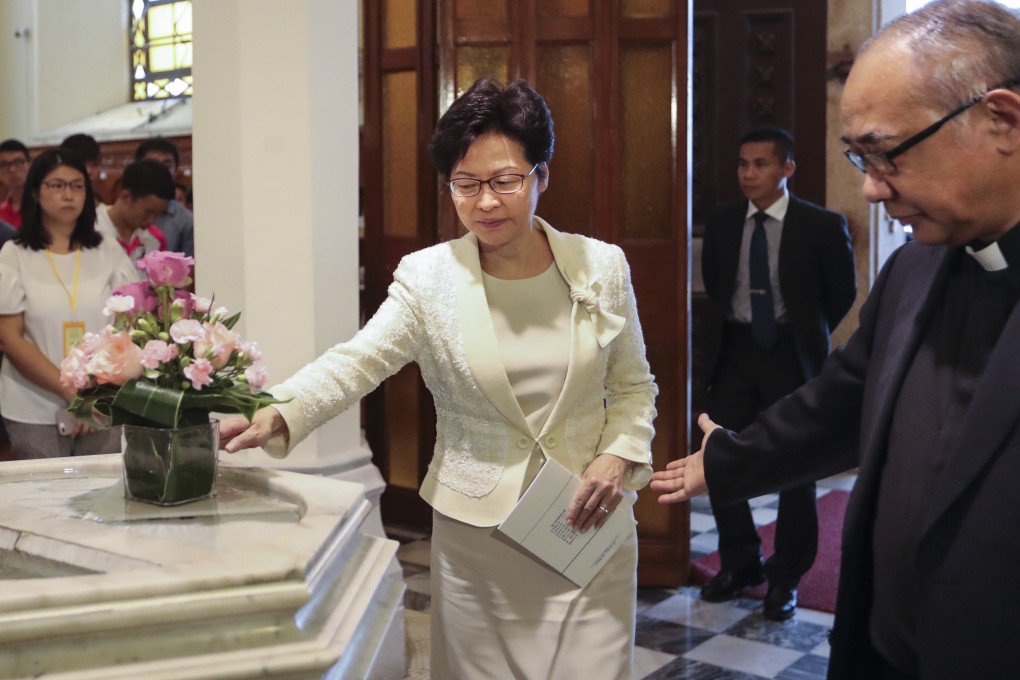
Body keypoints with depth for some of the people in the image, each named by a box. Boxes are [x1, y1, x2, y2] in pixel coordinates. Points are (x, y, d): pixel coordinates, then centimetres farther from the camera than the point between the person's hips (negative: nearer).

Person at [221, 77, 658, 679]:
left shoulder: (601, 267, 0)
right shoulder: (429, 278, -5)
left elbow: (633, 386, 9)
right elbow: (356, 362, -16)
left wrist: (618, 458, -9)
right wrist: (274, 417, -33)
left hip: (588, 523, 1)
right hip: (476, 533, 0)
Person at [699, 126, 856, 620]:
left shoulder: (822, 225, -9)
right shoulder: (721, 223, 2)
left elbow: (842, 292, 2)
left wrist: (805, 336, 7)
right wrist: (731, 328, 12)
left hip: (791, 355, -3)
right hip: (733, 352, 3)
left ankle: (785, 578, 19)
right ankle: (739, 564, 23)